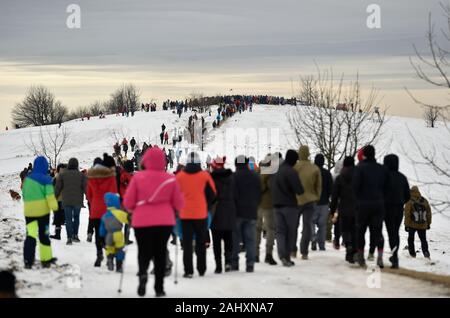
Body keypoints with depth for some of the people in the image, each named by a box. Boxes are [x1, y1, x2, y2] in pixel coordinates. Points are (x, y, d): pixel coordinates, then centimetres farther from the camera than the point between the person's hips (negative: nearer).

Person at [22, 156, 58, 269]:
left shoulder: (27, 178, 8)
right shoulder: (46, 179, -8)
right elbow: (50, 194, -16)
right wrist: (54, 206, -17)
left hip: (29, 211, 3)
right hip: (42, 210, -3)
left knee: (30, 235, 2)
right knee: (43, 235, 9)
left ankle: (28, 260, -6)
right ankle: (46, 259, 16)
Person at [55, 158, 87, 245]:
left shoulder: (62, 175, -1)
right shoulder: (81, 175, -1)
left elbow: (57, 188, 2)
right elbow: (86, 188, -2)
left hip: (66, 201, -1)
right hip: (78, 201, 1)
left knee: (68, 219, 3)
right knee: (76, 217, 18)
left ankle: (69, 237, -6)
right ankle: (75, 235, 16)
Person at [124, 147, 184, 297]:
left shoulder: (138, 177, -7)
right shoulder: (170, 179, -4)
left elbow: (128, 202, -3)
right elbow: (179, 204, 3)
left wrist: (133, 210, 18)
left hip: (142, 222, -1)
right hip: (165, 222, 1)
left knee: (144, 252, 12)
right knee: (160, 254, 13)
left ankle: (143, 273, -19)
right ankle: (159, 287, 11)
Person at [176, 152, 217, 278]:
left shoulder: (179, 176, -3)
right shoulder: (205, 176, -5)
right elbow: (212, 194, 2)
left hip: (185, 214, 0)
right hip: (201, 214, 0)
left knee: (187, 242, 2)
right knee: (201, 242, 12)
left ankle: (188, 270, -4)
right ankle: (201, 270, 18)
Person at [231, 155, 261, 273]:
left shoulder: (234, 176, -10)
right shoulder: (255, 176, 6)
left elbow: (232, 194, -12)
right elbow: (259, 194, 9)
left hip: (237, 211, -3)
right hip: (252, 212, 3)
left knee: (235, 239, 5)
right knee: (250, 239, 4)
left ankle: (234, 263, 4)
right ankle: (250, 264, -2)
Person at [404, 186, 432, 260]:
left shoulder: (409, 202, -14)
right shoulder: (425, 201, 0)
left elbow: (407, 215, -13)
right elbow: (429, 213, 8)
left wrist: (406, 225, -5)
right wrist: (428, 223, 18)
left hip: (412, 225, -3)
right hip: (423, 225, 3)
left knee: (411, 239, 15)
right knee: (423, 239, 10)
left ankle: (412, 253, 15)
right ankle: (426, 252, -10)